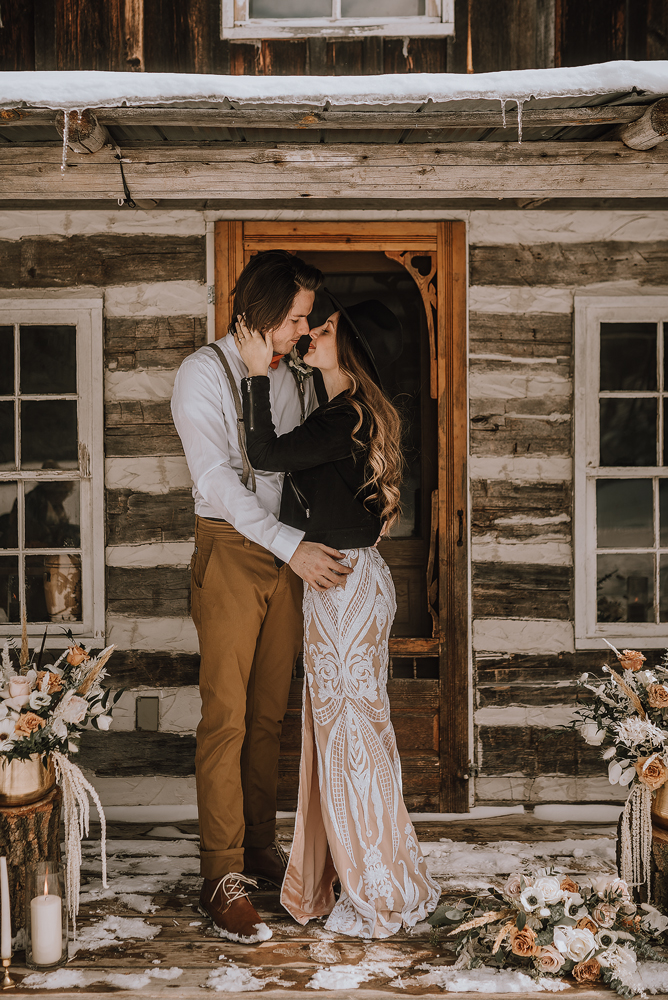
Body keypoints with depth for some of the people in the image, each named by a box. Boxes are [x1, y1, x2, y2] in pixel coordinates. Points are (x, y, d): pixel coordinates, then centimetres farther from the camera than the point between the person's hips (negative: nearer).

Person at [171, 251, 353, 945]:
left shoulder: (295, 378, 13)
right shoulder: (205, 372, -6)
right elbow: (217, 479, -15)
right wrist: (291, 546, -21)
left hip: (291, 554, 6)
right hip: (231, 550, -6)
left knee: (270, 713, 10)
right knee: (226, 715, -6)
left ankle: (260, 849, 21)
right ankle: (222, 878, -2)